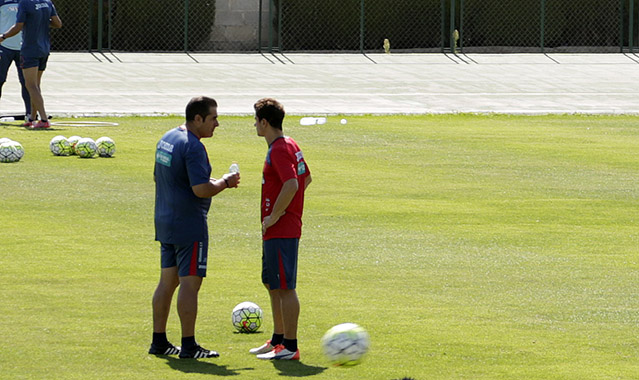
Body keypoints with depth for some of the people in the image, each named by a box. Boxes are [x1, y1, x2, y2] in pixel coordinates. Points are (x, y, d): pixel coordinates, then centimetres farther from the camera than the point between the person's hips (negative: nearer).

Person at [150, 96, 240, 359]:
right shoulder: (193, 147, -18)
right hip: (189, 226, -10)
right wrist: (225, 182, -8)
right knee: (189, 283, -6)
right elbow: (201, 189, -24)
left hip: (164, 223, 10)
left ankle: (159, 341, 18)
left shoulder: (167, 139, 12)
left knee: (167, 281, 14)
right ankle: (188, 346, -5)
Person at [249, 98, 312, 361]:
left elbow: (291, 184, -30)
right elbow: (306, 178, 24)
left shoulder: (278, 150, -17)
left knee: (285, 287, -7)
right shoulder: (290, 145, 14)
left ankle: (290, 347, -6)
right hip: (282, 230, 11)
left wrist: (274, 216, -21)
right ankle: (278, 340, 27)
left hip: (281, 230, -11)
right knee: (272, 284, 19)